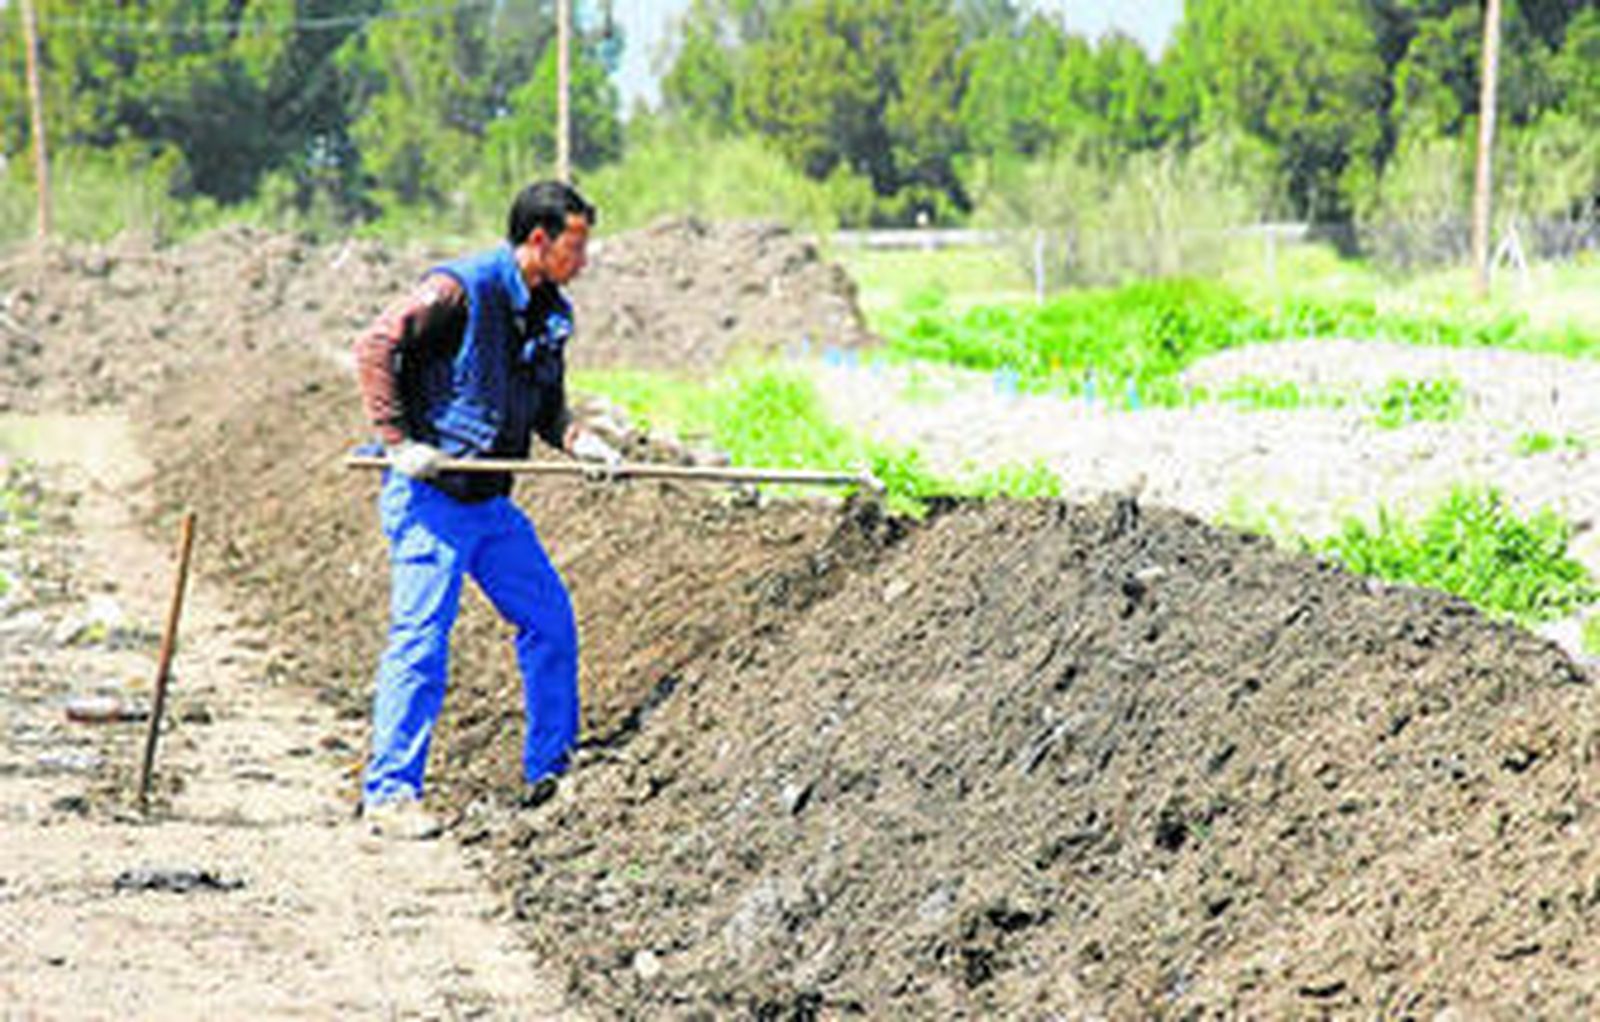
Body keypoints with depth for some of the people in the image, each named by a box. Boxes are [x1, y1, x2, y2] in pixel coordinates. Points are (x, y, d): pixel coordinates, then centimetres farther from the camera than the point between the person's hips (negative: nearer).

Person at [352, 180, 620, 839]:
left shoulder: (553, 314, 11)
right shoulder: (460, 289, -14)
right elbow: (375, 348, -16)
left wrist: (576, 440, -1)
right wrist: (400, 440, -21)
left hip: (492, 503, 8)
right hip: (430, 495, -8)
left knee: (551, 619, 9)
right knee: (420, 635, -10)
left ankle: (550, 773, 21)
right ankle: (389, 792, -5)